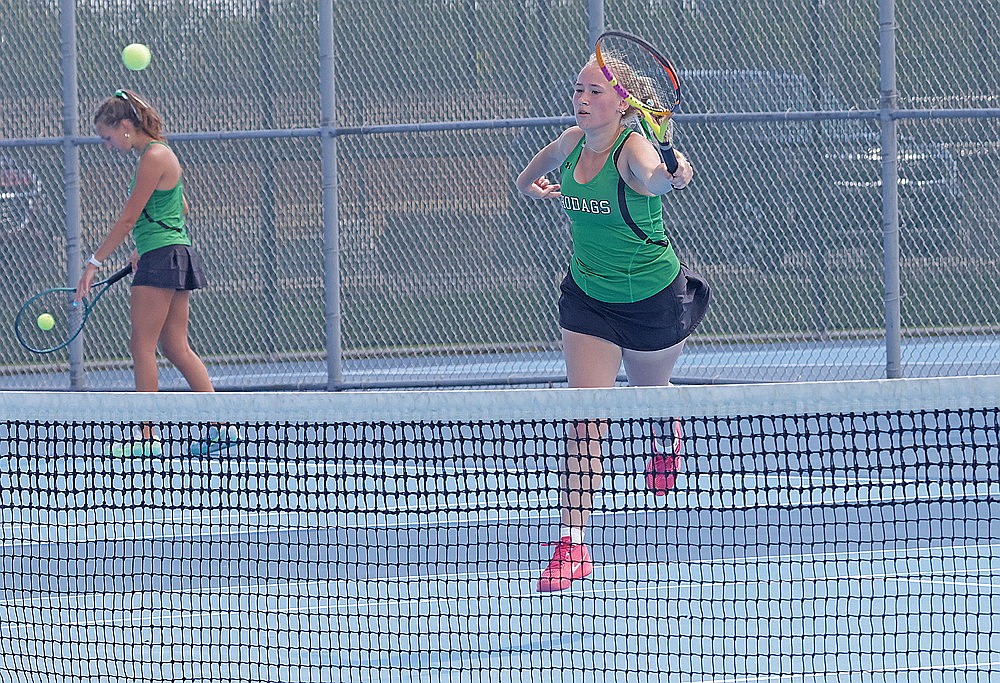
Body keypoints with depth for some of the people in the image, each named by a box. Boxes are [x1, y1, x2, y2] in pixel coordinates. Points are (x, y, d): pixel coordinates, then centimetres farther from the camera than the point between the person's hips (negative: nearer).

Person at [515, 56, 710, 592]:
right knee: (585, 422, -8)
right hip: (588, 299, 4)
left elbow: (652, 178, -52)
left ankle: (667, 438, 60)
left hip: (653, 300, -4)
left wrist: (672, 176, -75)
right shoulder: (571, 144, -7)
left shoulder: (634, 149, -26)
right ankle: (572, 546, -11)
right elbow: (531, 176, 16)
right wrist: (531, 185, -7)